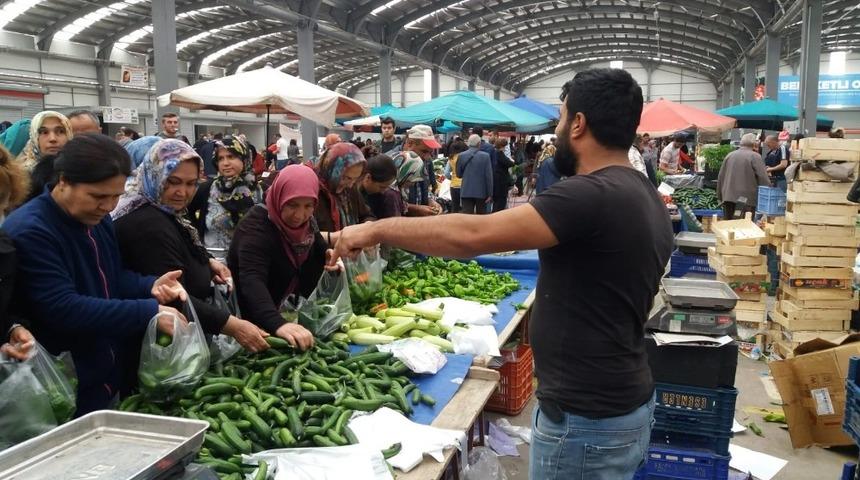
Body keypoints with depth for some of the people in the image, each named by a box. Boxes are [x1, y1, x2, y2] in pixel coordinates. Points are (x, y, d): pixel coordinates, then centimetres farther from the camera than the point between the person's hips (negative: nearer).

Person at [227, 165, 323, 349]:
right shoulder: (256, 226, -24)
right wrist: (278, 324, -53)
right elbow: (252, 281, -38)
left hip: (278, 312, 6)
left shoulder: (307, 225, -2)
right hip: (244, 319, -6)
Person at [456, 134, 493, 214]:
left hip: (466, 192, 1)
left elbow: (458, 174, 8)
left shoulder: (461, 156, -1)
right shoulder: (485, 156, -7)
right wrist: (490, 194, -5)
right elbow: (489, 176, -9)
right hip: (481, 192, -1)